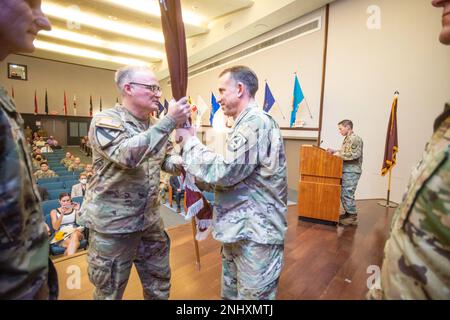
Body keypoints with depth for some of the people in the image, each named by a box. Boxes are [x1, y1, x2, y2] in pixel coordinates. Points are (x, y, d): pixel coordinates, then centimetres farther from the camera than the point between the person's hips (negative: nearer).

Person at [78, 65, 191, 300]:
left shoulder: (155, 125, 5)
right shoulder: (106, 120, -15)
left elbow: (167, 159, 12)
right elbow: (127, 155, -34)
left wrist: (183, 161, -11)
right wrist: (170, 121, -36)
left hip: (150, 220, 6)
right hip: (112, 223, -6)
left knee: (159, 284, 21)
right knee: (110, 291, 16)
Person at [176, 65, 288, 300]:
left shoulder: (257, 122, -19)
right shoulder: (246, 124, 14)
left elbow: (223, 172, -25)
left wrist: (189, 141, -12)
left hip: (255, 235, -9)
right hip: (239, 231, 10)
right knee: (230, 294, 24)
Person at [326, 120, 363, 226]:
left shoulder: (356, 139, -12)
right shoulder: (346, 139, 16)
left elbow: (355, 155, -21)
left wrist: (339, 154, -18)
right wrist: (334, 151, 9)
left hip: (352, 171, -9)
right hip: (345, 170, 9)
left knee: (348, 194, -7)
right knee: (343, 193, 12)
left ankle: (353, 217, 3)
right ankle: (348, 213, 24)